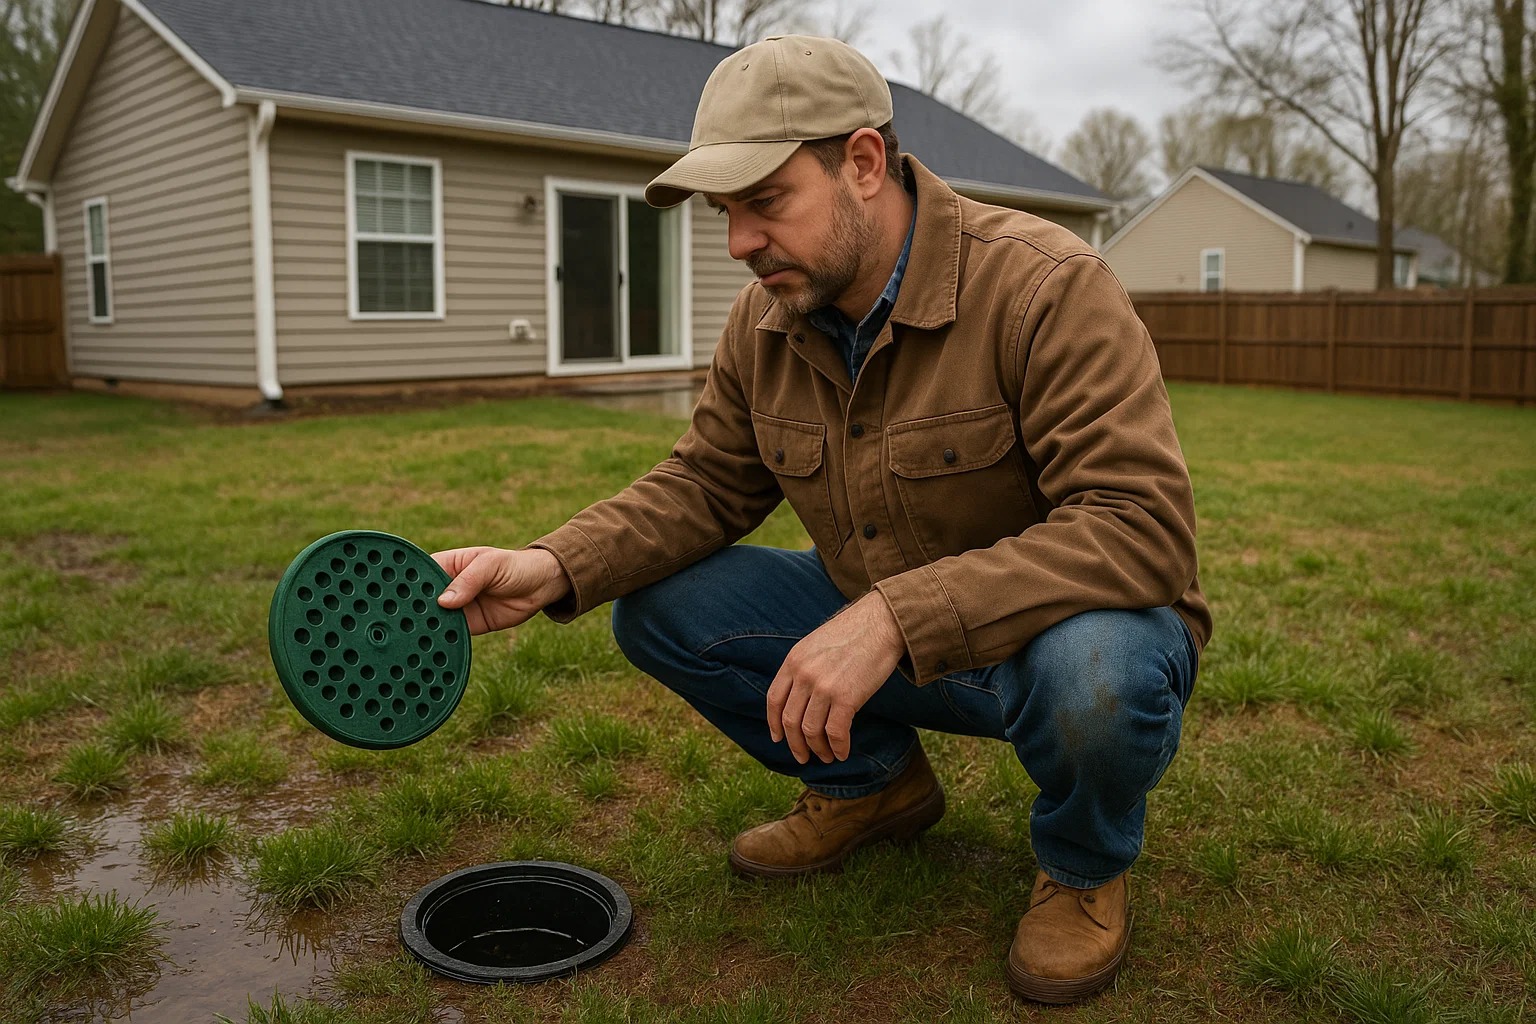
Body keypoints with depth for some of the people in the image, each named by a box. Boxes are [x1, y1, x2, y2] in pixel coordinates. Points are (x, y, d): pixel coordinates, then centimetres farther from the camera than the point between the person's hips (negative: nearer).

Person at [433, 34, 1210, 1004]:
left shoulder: (1048, 288, -25)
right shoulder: (767, 320, -4)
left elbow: (1141, 524, -32)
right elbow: (707, 483, 4)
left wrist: (895, 617, -42)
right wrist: (554, 568, -15)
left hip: (1052, 627, -5)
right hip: (880, 638, 5)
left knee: (1092, 675, -40)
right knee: (659, 610, -7)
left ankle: (1084, 867, -2)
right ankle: (872, 780, 15)